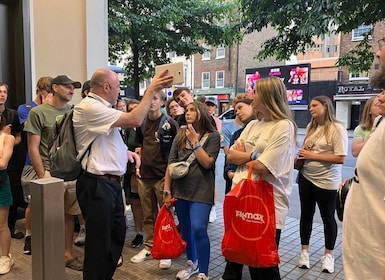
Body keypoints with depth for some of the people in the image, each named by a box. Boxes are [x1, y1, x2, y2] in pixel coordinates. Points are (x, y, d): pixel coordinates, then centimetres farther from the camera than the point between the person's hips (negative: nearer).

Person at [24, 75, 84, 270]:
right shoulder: (39, 112, -4)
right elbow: (33, 148, -5)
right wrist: (42, 176, -10)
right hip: (51, 173, -4)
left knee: (68, 215, 12)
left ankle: (67, 254, 26)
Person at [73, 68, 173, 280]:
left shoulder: (100, 107, 16)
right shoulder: (89, 107, -17)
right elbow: (135, 120, -24)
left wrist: (126, 152, 7)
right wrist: (151, 90, -14)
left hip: (111, 182, 11)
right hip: (97, 184, -10)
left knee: (117, 234, 21)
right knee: (99, 240, 2)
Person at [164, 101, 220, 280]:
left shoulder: (212, 136, -4)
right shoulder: (180, 135, 7)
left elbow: (207, 163, -13)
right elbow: (171, 163, 6)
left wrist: (194, 141, -13)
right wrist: (167, 191, 4)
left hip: (201, 191, -4)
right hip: (180, 190, 5)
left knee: (198, 229, -14)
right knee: (186, 230, 15)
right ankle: (192, 264, 35)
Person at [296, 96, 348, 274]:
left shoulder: (337, 128, -14)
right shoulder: (311, 127, 5)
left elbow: (341, 158, -21)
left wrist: (312, 155, -19)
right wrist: (300, 156, -3)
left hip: (326, 182, -5)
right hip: (306, 177, 6)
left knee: (328, 218, 11)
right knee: (306, 214, 14)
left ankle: (328, 254, 29)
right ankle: (304, 251, 28)